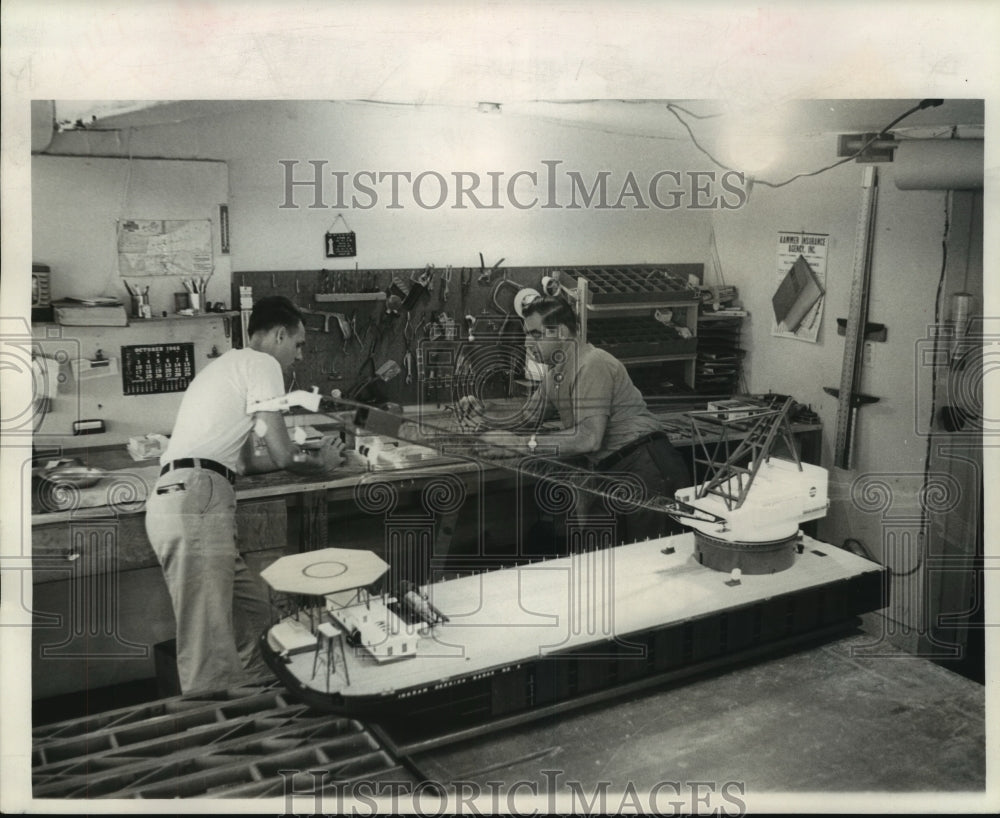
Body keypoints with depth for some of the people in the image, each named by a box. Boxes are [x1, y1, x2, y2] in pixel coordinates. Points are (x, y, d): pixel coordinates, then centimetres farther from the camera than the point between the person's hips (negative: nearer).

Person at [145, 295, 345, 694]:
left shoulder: (228, 365, 30)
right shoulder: (261, 363, 0)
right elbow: (282, 456, -3)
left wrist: (308, 455, 32)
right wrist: (322, 463, 18)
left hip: (176, 499, 10)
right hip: (196, 501, -10)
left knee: (253, 609, 15)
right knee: (210, 650, -12)